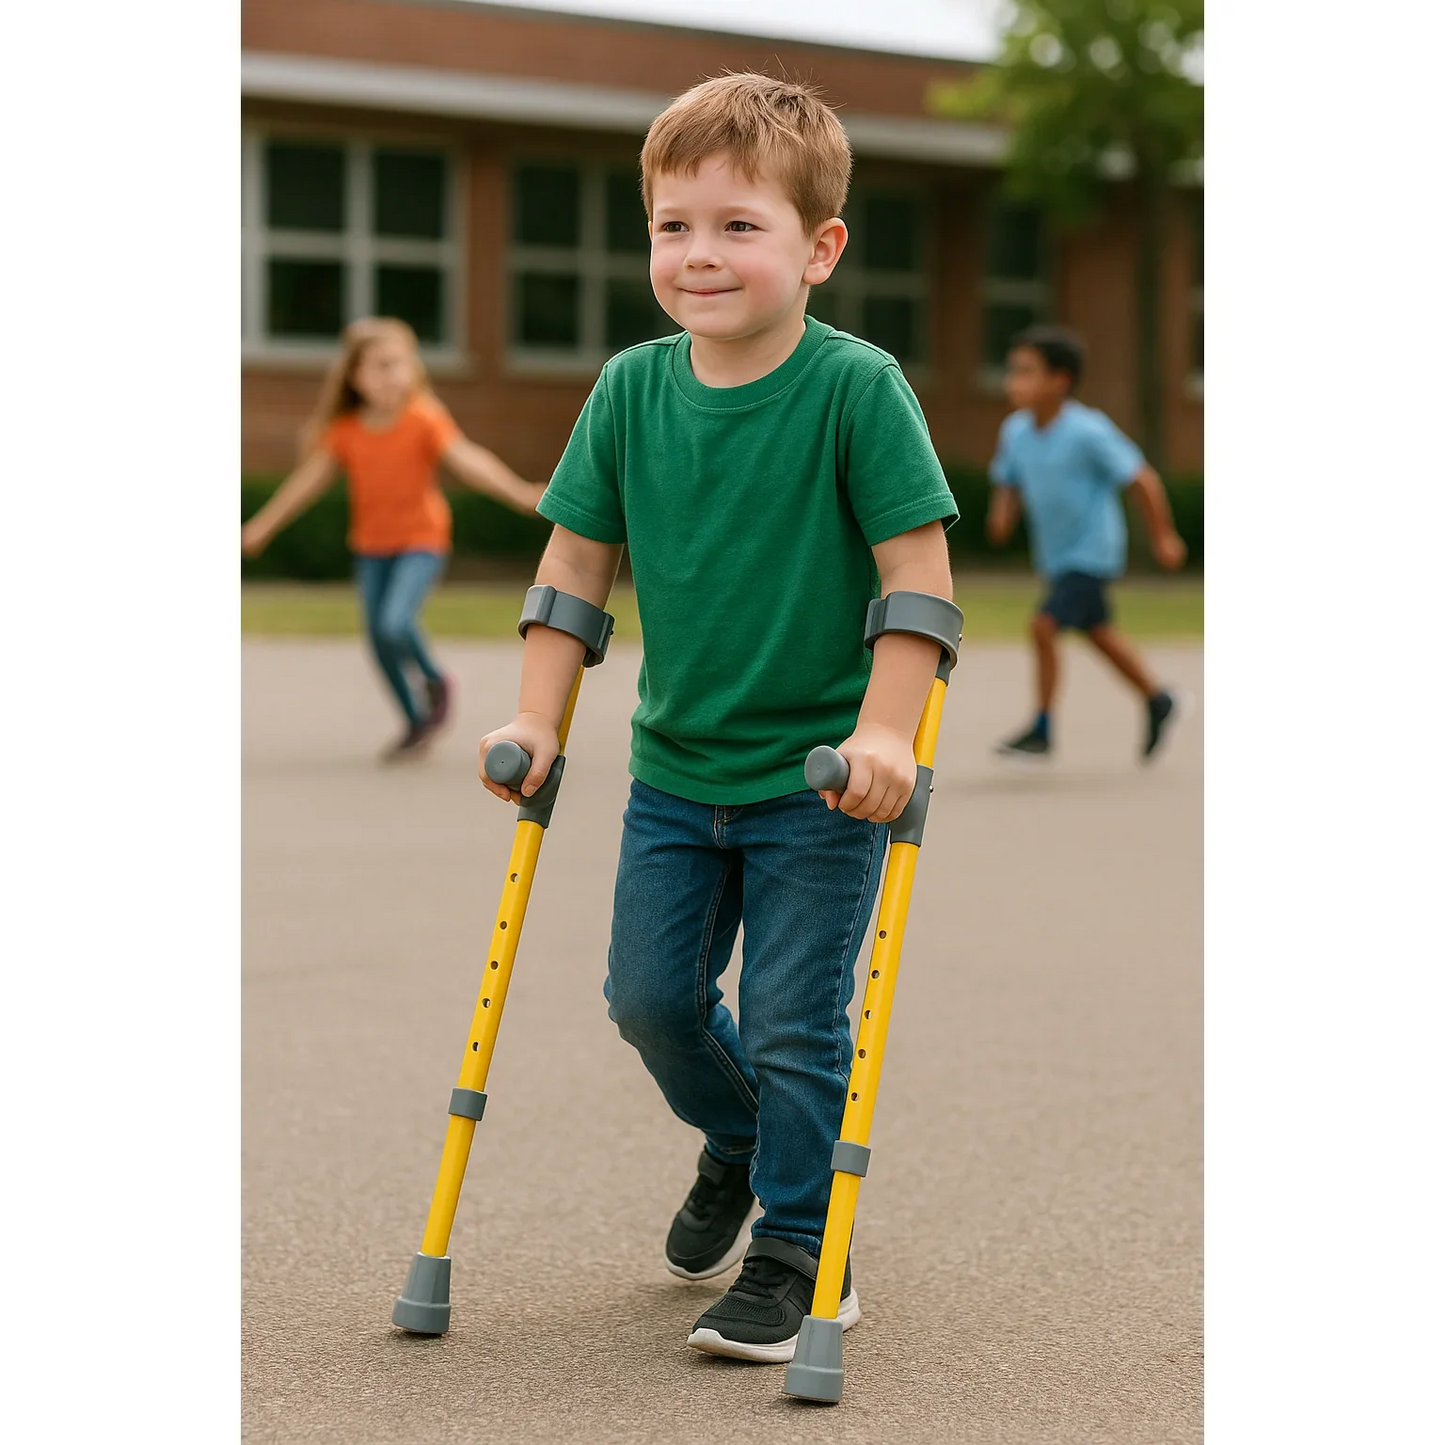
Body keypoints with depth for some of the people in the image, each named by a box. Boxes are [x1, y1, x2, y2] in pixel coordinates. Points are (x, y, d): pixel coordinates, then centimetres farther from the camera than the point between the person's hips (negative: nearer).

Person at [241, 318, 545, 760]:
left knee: (395, 625, -24)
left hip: (421, 541, -4)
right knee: (379, 641, 4)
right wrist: (262, 527, 6)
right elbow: (309, 478, 2)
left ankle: (435, 681, 6)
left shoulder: (424, 420, -16)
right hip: (371, 545, 4)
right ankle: (417, 724, 22)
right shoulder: (346, 429, -5)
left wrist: (519, 492, -39)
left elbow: (467, 460, -25)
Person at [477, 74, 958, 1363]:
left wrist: (885, 730, -22)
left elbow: (918, 569, -15)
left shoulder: (857, 387, -15)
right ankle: (737, 1149, 40)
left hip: (820, 778, -5)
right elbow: (578, 559, 7)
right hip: (675, 765, 5)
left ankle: (797, 1256, 15)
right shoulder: (632, 390, -2)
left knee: (793, 1022, -2)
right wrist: (537, 723, 3)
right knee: (649, 994, 10)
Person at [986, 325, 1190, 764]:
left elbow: (1142, 479, -16)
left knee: (1044, 625, -18)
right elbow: (1008, 484, 9)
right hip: (1054, 557, 7)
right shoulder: (1016, 432, -5)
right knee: (1100, 633, 20)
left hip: (1091, 553, -7)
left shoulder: (1088, 432, -23)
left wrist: (1163, 537, -9)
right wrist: (1002, 514, -14)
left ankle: (1042, 730, -5)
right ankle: (1159, 701, 41)